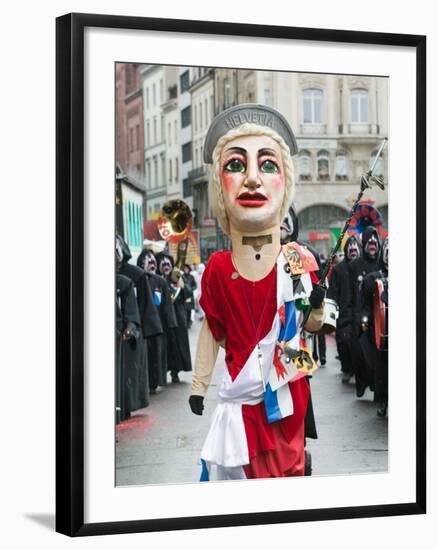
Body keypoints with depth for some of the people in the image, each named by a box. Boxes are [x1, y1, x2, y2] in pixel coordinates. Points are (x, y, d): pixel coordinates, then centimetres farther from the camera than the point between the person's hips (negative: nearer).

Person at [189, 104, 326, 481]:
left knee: (291, 467, 11)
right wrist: (199, 386, 11)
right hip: (244, 392, 0)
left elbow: (312, 325, 5)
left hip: (289, 388, 1)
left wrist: (316, 303, -16)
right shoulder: (218, 268, -7)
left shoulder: (299, 261, -7)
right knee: (253, 471, 4)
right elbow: (213, 329, 6)